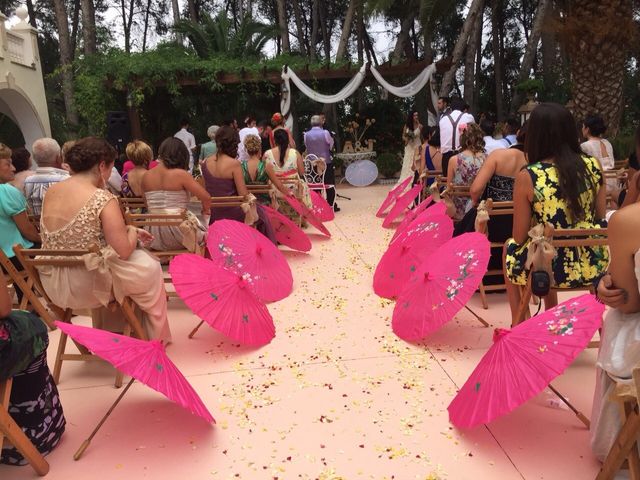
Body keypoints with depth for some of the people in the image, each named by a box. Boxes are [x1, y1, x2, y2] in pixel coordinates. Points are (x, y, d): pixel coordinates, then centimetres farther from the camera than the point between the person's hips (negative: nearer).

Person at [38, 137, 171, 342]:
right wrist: (132, 232, 0)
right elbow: (124, 251, -21)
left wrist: (127, 232, 12)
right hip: (89, 285, -7)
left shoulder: (51, 192, 2)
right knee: (150, 267, 15)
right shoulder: (103, 199, -20)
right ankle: (156, 336, 31)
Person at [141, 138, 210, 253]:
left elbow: (148, 205, 12)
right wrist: (205, 210, 5)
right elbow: (206, 198, -15)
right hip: (177, 232, -5)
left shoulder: (145, 176, 3)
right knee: (206, 235, 22)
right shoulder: (181, 174, -12)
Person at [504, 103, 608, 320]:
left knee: (509, 247, 27)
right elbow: (600, 218, 8)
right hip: (593, 264, 5)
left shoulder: (527, 177, -16)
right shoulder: (593, 165, -4)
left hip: (550, 268, -4)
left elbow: (519, 238, -9)